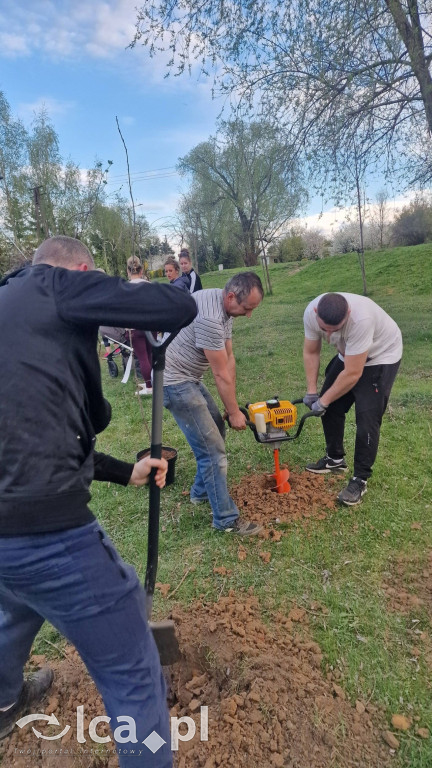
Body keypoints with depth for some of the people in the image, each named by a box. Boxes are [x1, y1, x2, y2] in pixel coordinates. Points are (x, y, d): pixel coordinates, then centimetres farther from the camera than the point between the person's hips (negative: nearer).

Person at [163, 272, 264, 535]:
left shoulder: (225, 305, 3)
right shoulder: (210, 317, -28)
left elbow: (229, 359, 4)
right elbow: (222, 374, -20)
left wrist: (232, 406, 5)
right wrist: (234, 412, -7)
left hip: (189, 377, 10)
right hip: (174, 381, -10)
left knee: (216, 427, 18)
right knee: (213, 449, -8)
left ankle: (202, 491, 33)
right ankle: (227, 519, 5)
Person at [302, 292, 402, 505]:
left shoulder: (361, 319, -44)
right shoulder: (311, 312, -24)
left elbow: (352, 374, -36)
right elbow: (311, 352, -7)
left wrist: (323, 400, -24)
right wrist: (312, 391, -10)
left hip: (381, 356, -6)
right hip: (348, 354, 7)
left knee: (367, 418, -13)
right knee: (331, 406, 8)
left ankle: (360, 479, 1)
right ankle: (335, 459, 27)